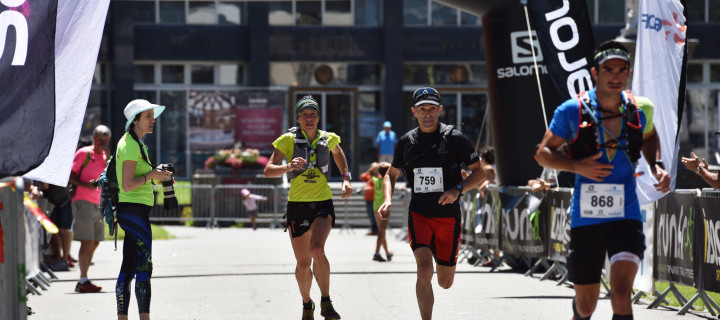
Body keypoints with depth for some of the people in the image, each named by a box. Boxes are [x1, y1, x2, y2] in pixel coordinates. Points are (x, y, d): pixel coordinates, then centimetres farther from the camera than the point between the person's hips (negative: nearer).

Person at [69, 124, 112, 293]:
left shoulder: (105, 156, 15)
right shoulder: (84, 153, -5)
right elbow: (69, 175, -7)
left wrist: (108, 159, -6)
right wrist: (86, 184, -21)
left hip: (98, 203, 8)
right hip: (82, 202, -8)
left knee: (95, 243, 8)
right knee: (87, 242, -14)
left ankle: (82, 282, 13)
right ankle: (83, 281, -15)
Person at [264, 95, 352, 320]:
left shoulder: (328, 139, 4)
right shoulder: (289, 140, -3)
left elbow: (339, 155, 27)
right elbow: (268, 170, -9)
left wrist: (346, 180, 12)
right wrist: (288, 167, -28)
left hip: (323, 203, 0)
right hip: (297, 205, 0)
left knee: (317, 249, -26)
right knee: (303, 263, 6)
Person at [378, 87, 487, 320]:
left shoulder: (455, 139, -3)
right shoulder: (407, 142, 5)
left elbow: (480, 173, 0)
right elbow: (392, 174, 19)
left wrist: (458, 189, -18)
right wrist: (388, 200, 0)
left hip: (448, 217, -1)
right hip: (418, 215, 1)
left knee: (445, 283, 9)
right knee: (424, 269, -23)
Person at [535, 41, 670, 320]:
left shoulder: (640, 109, 2)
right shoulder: (572, 111, -5)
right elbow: (543, 153, 2)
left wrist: (654, 167, 6)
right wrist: (577, 166, -15)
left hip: (627, 216, 0)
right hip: (585, 217, 0)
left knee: (621, 293, -20)